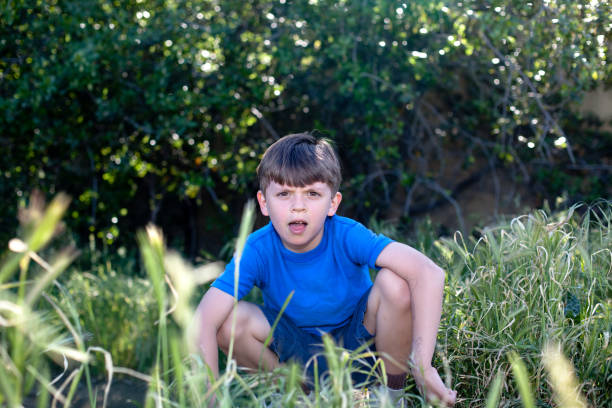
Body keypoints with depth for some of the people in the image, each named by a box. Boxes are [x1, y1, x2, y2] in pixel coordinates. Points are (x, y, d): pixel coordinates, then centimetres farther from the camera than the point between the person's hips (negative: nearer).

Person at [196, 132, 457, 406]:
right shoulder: (257, 251, -21)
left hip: (358, 342, -1)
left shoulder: (347, 237, -25)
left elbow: (429, 273, -38)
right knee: (230, 318, -26)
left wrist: (422, 366, -44)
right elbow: (203, 323, -29)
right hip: (297, 356, 2)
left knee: (395, 281, -30)